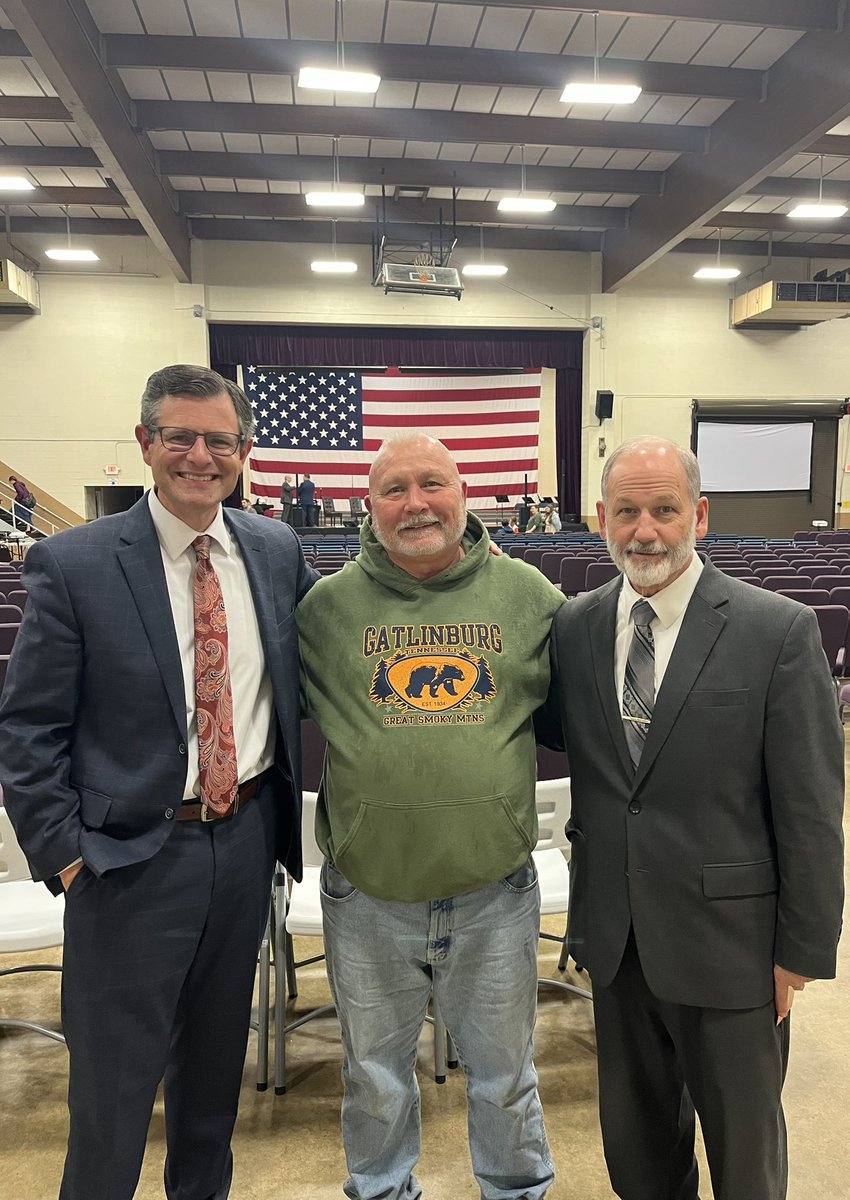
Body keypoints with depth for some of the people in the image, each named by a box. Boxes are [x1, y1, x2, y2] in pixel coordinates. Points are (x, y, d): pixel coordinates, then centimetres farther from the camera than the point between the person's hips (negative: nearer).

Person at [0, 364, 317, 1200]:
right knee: (114, 1077, 13)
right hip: (132, 851, -4)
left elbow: (305, 671, 12)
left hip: (247, 836, 4)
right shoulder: (72, 563, -11)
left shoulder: (278, 551, 0)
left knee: (216, 1054, 24)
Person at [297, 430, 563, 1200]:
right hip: (368, 893, 1)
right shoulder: (327, 606, -5)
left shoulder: (529, 595, -4)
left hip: (495, 889, 0)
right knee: (376, 1079, 24)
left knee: (505, 1074, 24)